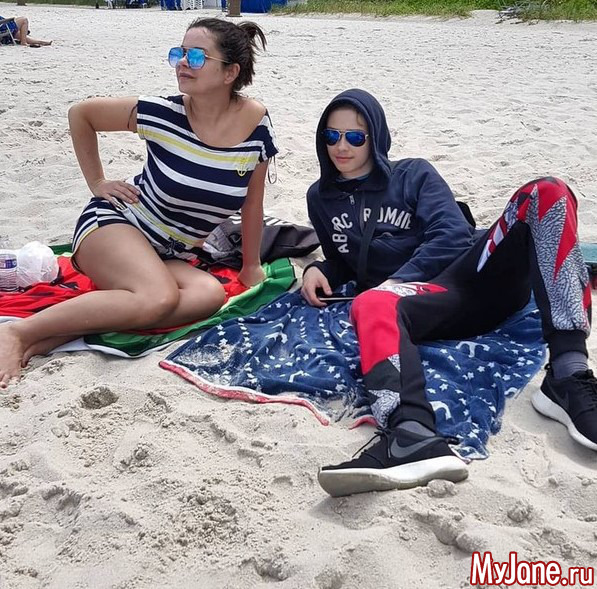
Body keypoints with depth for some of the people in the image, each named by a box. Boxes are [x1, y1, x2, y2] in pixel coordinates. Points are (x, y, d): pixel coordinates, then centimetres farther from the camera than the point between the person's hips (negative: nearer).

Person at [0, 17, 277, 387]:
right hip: (113, 223, -4)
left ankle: (58, 334, -28)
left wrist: (251, 266, 11)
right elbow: (80, 114, 3)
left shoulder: (256, 122, -8)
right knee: (159, 298, -35)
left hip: (173, 257, 4)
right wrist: (97, 183, 3)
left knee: (210, 295, -29)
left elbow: (253, 201, 5)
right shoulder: (161, 113, -13)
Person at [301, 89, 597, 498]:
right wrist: (320, 271, 7)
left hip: (479, 276, 1)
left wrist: (398, 281, -13)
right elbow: (343, 262, 31)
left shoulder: (414, 174, 14)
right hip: (430, 301, 0)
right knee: (371, 305, -37)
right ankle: (414, 438, -68)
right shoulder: (322, 198, 22)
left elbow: (452, 235, -1)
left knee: (547, 192, -26)